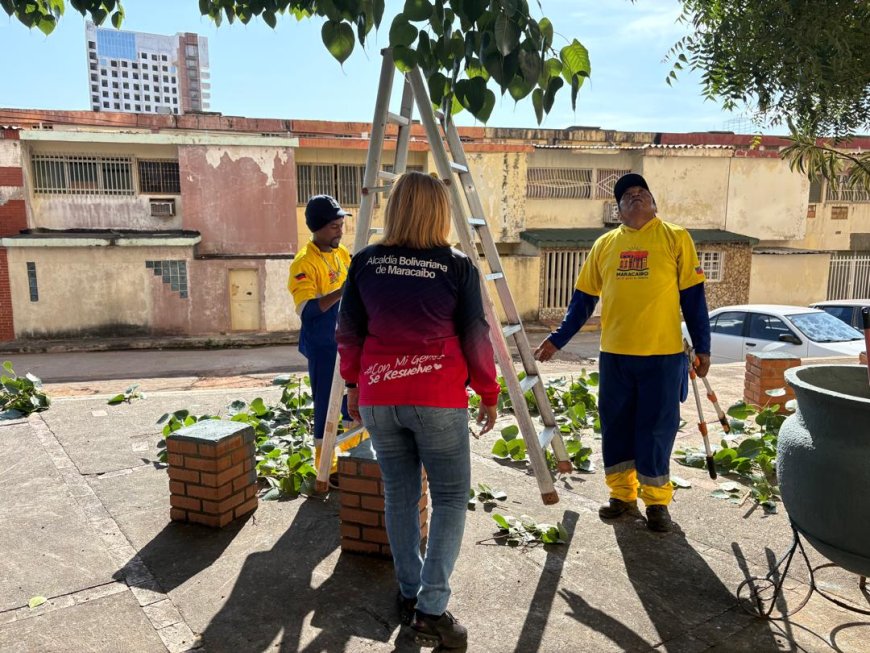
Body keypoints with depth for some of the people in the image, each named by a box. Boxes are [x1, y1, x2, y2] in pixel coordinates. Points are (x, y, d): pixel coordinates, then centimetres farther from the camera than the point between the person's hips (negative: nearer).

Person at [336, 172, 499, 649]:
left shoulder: (365, 263, 1)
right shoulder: (458, 267, -6)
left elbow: (348, 333, 6)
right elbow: (475, 337, -4)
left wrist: (353, 385, 19)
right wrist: (489, 395, 8)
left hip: (378, 399, 4)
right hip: (438, 400, -3)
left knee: (398, 494, 17)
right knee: (450, 497, 9)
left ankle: (409, 594, 29)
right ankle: (431, 610, 6)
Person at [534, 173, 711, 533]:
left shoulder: (675, 238, 2)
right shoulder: (604, 244, 9)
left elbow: (692, 296, 1)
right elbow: (583, 298, 12)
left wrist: (702, 346, -1)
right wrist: (558, 339, 7)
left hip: (662, 354, -3)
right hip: (614, 354, 3)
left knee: (656, 428, 3)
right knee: (615, 425, 10)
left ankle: (657, 500, 20)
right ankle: (622, 493, 26)